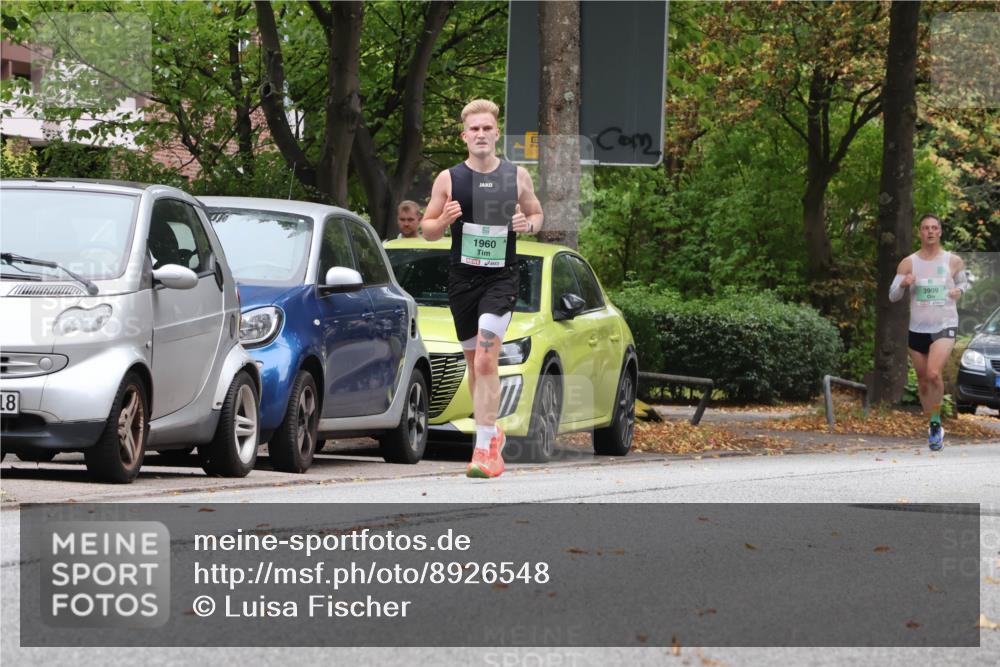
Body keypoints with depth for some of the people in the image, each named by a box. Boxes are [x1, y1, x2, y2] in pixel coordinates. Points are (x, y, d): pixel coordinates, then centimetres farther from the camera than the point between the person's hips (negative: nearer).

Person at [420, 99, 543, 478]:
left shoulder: (517, 176, 2)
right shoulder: (448, 179, 1)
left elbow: (537, 214, 17)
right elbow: (427, 230, 8)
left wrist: (528, 224, -7)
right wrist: (444, 220, -15)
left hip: (501, 279, -2)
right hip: (462, 279, 2)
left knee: (486, 362, -17)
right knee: (475, 365, 12)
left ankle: (485, 447, -20)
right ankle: (492, 433, 32)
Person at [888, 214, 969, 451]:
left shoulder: (954, 261, 0)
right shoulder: (908, 263, 0)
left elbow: (963, 281, 19)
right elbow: (892, 296, 0)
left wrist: (959, 290, -5)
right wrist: (903, 284, -22)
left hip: (945, 326, -3)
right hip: (918, 328, 3)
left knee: (934, 374, -25)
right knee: (923, 381, 10)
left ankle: (936, 422, -11)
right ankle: (933, 426, 27)